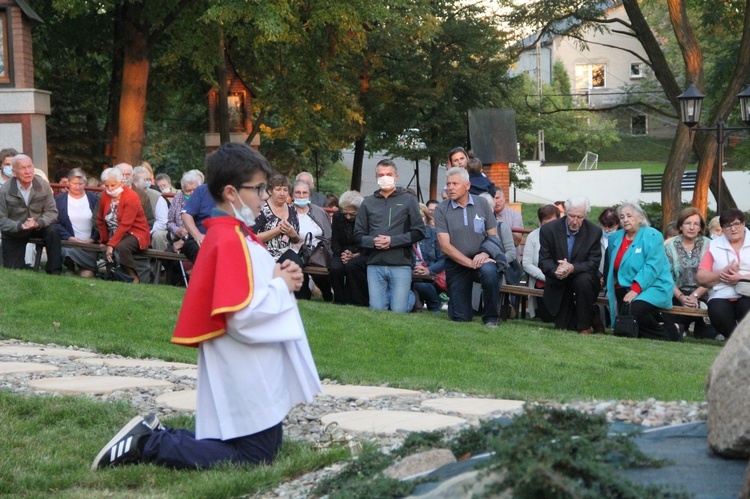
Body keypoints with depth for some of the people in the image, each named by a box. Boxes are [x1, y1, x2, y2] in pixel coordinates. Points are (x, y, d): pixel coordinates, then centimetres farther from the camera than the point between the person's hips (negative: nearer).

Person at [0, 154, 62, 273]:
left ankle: (54, 272, -21)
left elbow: (52, 211, -12)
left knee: (53, 231, -31)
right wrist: (20, 226, -35)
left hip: (38, 227, 1)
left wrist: (38, 223, -32)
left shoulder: (43, 185, -15)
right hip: (14, 232, -1)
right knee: (13, 272, -2)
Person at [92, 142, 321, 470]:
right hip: (244, 380, -10)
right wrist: (281, 287, -12)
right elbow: (242, 319, -26)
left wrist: (282, 278, 3)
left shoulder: (236, 237, 12)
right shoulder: (230, 242, -19)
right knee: (255, 457, -3)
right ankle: (147, 445, -2)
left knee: (269, 445, 16)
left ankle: (153, 435, 13)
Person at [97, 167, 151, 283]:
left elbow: (125, 225, -22)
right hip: (115, 234, 6)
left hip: (135, 233, -6)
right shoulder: (105, 196, 4)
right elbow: (101, 221, 13)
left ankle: (134, 278, -21)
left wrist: (111, 244, -27)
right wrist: (103, 241, 7)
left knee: (121, 247, -35)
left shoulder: (131, 196, -15)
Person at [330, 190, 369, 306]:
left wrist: (354, 256, -19)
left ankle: (360, 302, -21)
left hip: (362, 255, -3)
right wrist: (342, 254, -12)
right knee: (335, 268, -30)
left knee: (352, 266, -36)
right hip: (343, 253, 3)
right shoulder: (337, 216, 4)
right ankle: (340, 301, -12)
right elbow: (335, 244, 8)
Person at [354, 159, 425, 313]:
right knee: (377, 310, 0)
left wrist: (392, 241, -12)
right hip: (375, 265, 3)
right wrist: (372, 241, -9)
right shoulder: (368, 202, 12)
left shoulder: (408, 200, 4)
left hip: (401, 264, -3)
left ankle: (410, 296, 25)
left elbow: (419, 231, -2)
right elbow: (358, 235, 12)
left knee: (399, 310, -6)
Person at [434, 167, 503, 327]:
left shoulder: (482, 204, 1)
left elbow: (493, 235, 3)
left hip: (480, 260, 0)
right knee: (460, 318, -2)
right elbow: (445, 246, -9)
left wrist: (485, 253, -18)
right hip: (456, 265, 0)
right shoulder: (442, 210, -4)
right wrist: (470, 263, -18)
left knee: (489, 271, -37)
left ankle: (491, 319, -17)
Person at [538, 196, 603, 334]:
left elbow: (593, 264, -13)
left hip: (583, 279, -1)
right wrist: (556, 271, -32)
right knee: (562, 329, -7)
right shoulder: (548, 229, -9)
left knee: (584, 280, -37)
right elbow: (544, 260, -8)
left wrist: (572, 268, -34)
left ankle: (585, 327, -17)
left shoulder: (594, 232, -10)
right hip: (558, 284, 1)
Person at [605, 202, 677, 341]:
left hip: (653, 287, -6)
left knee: (635, 309, -34)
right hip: (624, 290, 6)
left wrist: (635, 289, -23)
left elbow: (653, 266, -16)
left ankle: (666, 334, -12)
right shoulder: (615, 238, 15)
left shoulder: (652, 236, -6)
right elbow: (612, 266, 25)